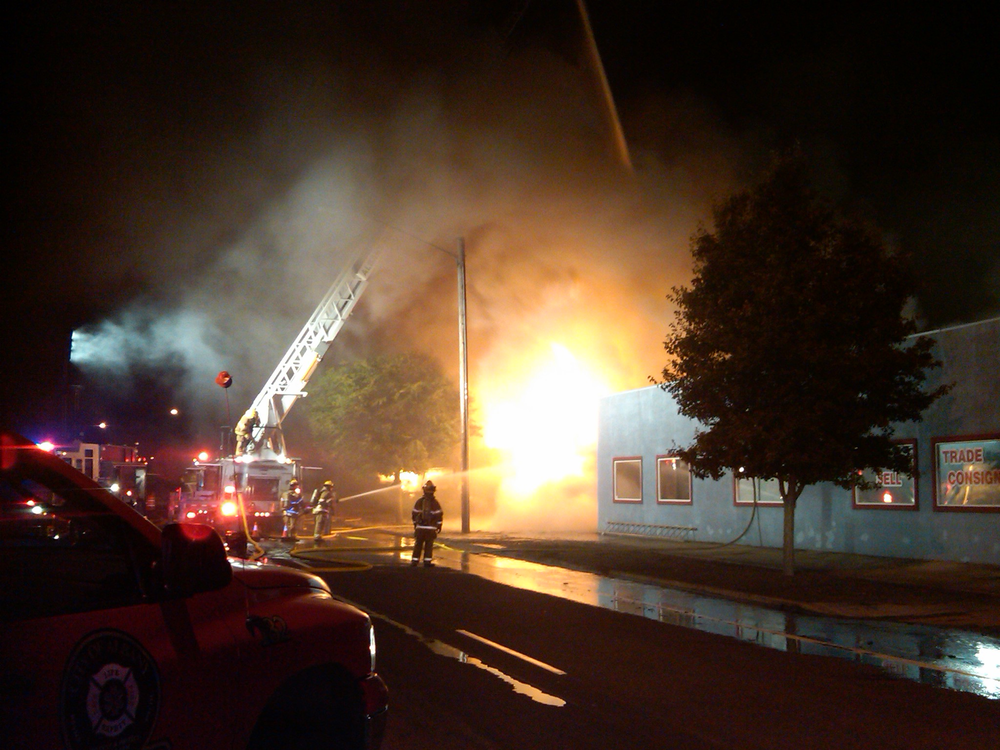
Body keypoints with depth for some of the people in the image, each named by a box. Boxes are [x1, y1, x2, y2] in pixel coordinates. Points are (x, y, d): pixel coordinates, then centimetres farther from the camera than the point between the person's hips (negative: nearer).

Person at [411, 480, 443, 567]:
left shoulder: (419, 501, 1)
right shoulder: (434, 502, -8)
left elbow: (414, 513, 7)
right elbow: (439, 514, -6)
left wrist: (415, 524, 19)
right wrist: (439, 525, 7)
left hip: (420, 527, 2)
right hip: (431, 527, -2)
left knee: (418, 544, 9)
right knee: (429, 545, 3)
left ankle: (415, 561, 8)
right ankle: (427, 562, 3)